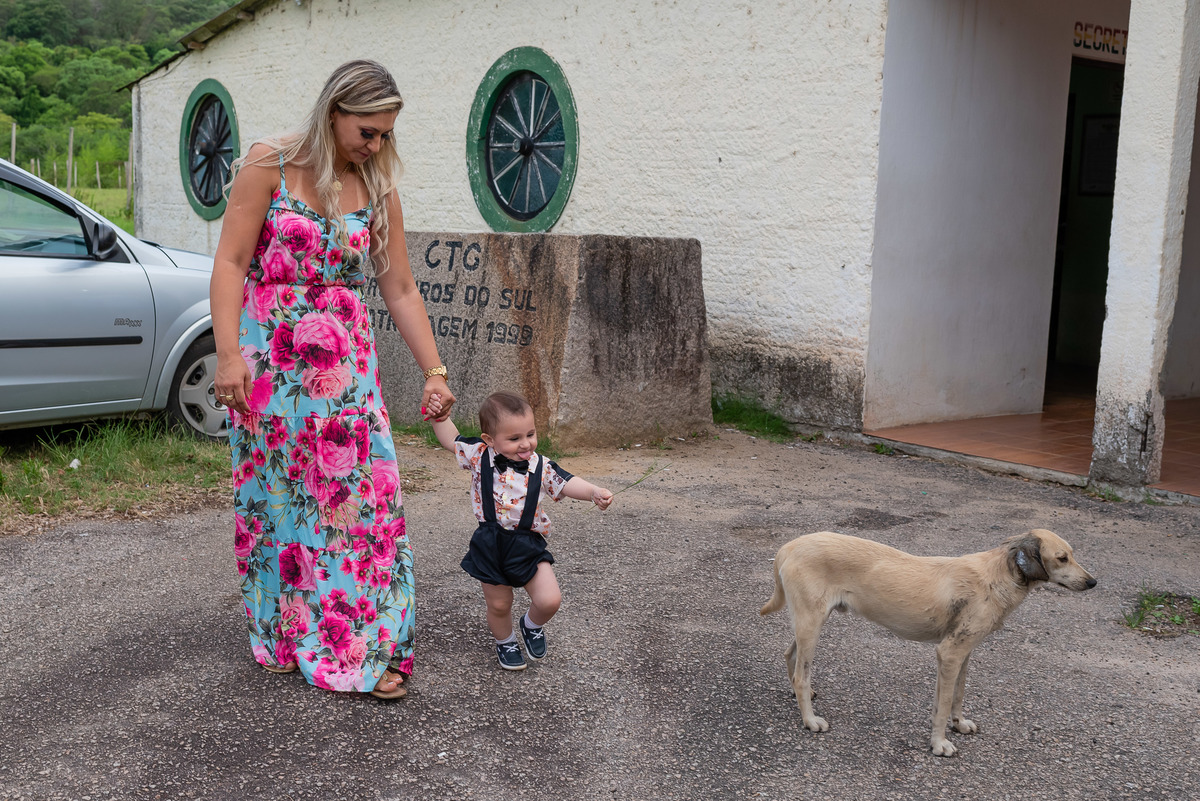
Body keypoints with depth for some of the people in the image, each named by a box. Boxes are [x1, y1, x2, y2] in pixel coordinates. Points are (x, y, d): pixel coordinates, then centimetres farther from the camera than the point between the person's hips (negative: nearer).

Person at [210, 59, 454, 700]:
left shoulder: (377, 191, 6)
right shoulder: (270, 165, -4)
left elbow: (400, 290, 7)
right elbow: (231, 262, -8)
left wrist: (433, 371, 1)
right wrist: (229, 354, -18)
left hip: (345, 369, 2)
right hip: (268, 362, -2)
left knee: (361, 495, -3)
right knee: (276, 497, 7)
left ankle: (366, 647, 6)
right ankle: (283, 634, 24)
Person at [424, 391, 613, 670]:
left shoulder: (540, 467, -7)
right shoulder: (478, 456, -8)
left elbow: (565, 483, -2)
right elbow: (451, 440, 6)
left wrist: (594, 492, -18)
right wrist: (439, 417, -7)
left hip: (528, 545, 0)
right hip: (490, 544, 0)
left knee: (549, 600, -9)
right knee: (498, 605, 12)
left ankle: (532, 625, 25)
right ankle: (505, 642, 44)